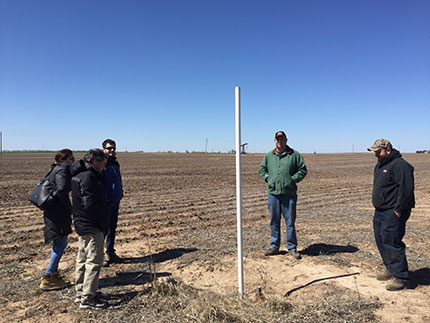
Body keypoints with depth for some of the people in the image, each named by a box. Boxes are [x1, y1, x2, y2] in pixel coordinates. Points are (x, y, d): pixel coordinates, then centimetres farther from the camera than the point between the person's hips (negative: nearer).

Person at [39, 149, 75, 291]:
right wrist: (70, 209, -14)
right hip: (57, 213, -10)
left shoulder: (57, 170, 17)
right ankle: (47, 278, 6)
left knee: (60, 243, 19)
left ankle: (53, 273, 29)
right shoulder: (63, 169, -12)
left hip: (52, 211, 10)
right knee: (61, 243, -2)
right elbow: (62, 190, -24)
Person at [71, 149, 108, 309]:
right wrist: (102, 219, -11)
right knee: (94, 261, -2)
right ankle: (88, 298, 7)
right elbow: (90, 204, -26)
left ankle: (81, 293, 32)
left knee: (83, 260, 19)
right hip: (92, 227, -11)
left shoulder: (78, 174, 12)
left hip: (82, 224, 11)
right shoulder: (88, 176, -21)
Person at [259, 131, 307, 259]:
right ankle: (274, 247, 21)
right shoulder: (268, 156, 11)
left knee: (290, 221, 3)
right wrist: (268, 178, 3)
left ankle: (292, 248, 15)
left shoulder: (295, 155, 3)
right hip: (273, 193, 2)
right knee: (274, 221, 9)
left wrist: (293, 179, -6)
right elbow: (262, 169, 19)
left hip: (289, 193, -2)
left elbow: (303, 170, 5)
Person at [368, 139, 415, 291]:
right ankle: (390, 269, 33)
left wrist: (398, 210, -20)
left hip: (393, 213, -10)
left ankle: (402, 278, 7)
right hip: (380, 212, 10)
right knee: (380, 240, 16)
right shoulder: (379, 165, 14)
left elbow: (406, 189, -22)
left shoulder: (399, 165, -17)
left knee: (392, 244, -6)